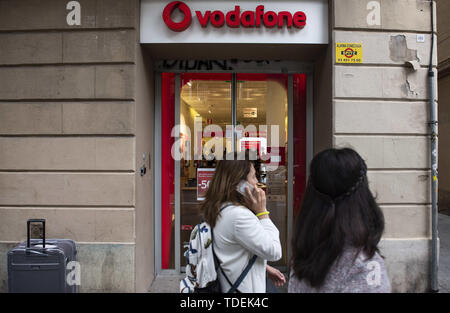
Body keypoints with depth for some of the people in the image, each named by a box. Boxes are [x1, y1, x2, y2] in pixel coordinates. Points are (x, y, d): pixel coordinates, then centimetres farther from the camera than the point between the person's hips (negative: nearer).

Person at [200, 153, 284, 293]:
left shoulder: (220, 209, 2)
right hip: (244, 289, -9)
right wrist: (262, 211, -18)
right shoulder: (239, 215, -27)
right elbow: (274, 252, -20)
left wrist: (265, 268, 12)